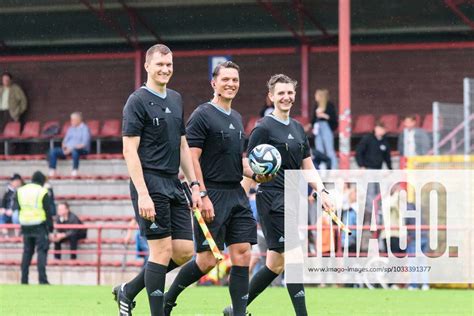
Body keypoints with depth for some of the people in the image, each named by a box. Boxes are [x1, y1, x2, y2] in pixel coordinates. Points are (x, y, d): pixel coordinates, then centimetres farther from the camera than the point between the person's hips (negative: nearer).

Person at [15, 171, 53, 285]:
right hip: (40, 226, -5)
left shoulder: (20, 191, 7)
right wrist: (51, 227, 0)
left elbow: (18, 208, 10)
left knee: (27, 252, 12)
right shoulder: (42, 192, -7)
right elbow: (48, 211, -7)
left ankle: (24, 279, 10)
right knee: (41, 251, -3)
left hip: (25, 226, 5)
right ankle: (42, 279, -12)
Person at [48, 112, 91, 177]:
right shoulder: (71, 129, 19)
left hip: (81, 150, -7)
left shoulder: (84, 129, -4)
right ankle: (52, 171, -18)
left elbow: (84, 144, -15)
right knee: (53, 151, -15)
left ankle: (75, 170, -35)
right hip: (68, 149, 7)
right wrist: (64, 148, -4)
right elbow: (65, 141, 20)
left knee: (74, 151, -43)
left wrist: (71, 148, -21)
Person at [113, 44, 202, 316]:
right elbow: (130, 150, -12)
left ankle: (129, 291, 18)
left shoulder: (176, 99, 16)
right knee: (162, 250, -8)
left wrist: (194, 185, 14)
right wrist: (143, 194, -19)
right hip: (150, 183, -8)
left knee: (184, 251, 3)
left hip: (174, 184, 8)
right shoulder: (138, 101, -7)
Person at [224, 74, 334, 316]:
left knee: (275, 264, 10)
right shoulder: (264, 128, -6)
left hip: (292, 200, 8)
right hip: (273, 199, -8)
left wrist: (321, 190, 7)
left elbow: (307, 166, 20)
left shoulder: (297, 128, 17)